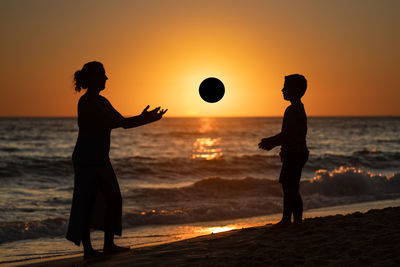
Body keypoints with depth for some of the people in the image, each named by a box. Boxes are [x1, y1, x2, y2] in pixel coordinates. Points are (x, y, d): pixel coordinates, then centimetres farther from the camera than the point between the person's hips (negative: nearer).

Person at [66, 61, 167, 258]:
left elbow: (123, 123, 16)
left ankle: (109, 245, 16)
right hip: (86, 159, -10)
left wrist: (148, 118, 4)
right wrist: (142, 119, -22)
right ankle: (87, 249, 3)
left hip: (100, 159, 10)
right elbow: (109, 123, -24)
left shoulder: (102, 101, 14)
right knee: (87, 203, -4)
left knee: (114, 199, 9)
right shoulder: (86, 102, -15)